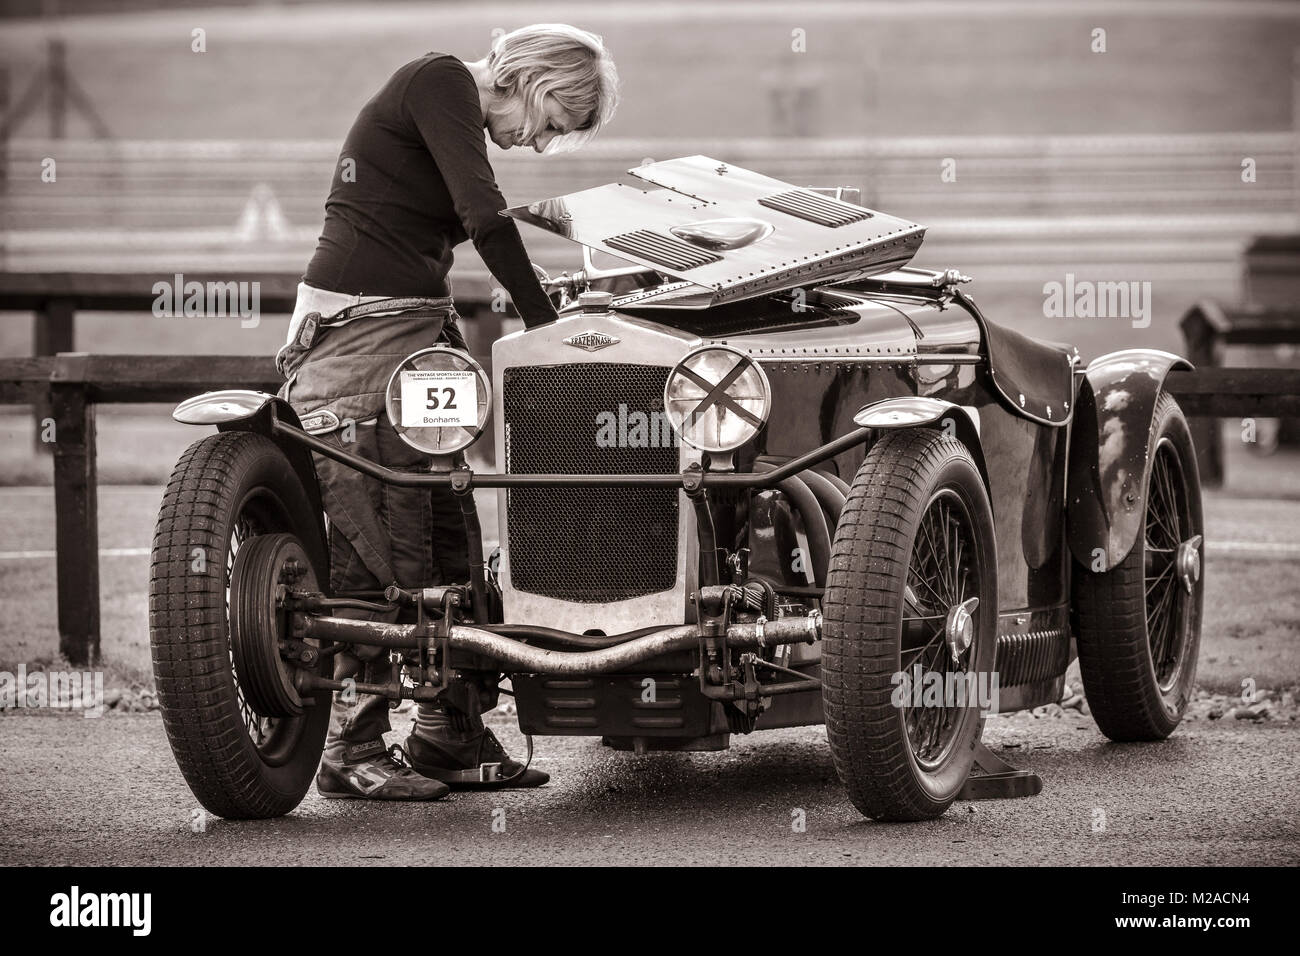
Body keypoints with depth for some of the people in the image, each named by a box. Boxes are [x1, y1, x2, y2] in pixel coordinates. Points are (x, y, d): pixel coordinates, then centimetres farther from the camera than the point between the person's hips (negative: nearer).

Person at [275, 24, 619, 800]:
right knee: (378, 545, -8)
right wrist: (545, 323, -14)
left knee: (446, 537, 8)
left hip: (413, 326, 10)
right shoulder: (441, 81, -10)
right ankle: (355, 751, -2)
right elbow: (484, 215, -19)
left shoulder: (447, 98, 19)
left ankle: (451, 737, 13)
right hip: (357, 329, -10)